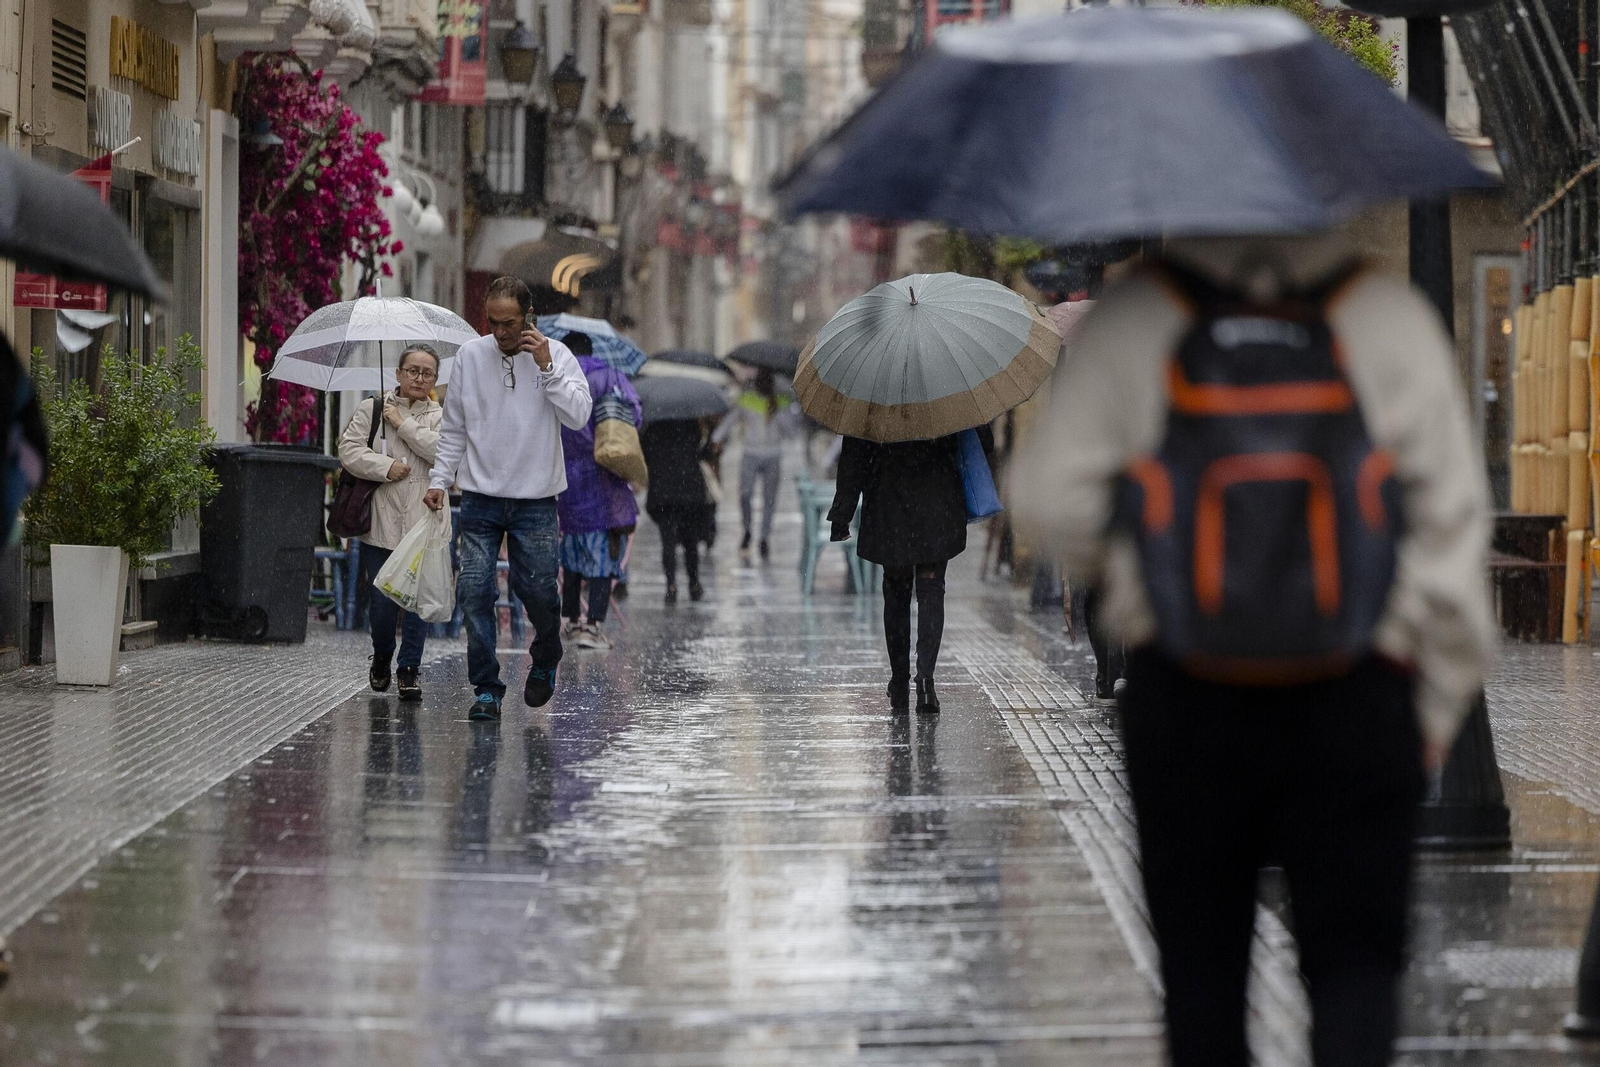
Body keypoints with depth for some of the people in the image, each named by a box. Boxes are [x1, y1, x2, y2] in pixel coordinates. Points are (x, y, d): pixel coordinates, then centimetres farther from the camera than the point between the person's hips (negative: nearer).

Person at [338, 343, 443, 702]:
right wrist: (385, 467, -14)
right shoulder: (371, 409, 7)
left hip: (423, 522, 0)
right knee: (381, 601, -1)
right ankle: (381, 657, 25)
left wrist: (404, 423, -9)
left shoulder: (440, 416, 8)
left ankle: (410, 668, 8)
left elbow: (445, 452, -11)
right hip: (381, 521, 0)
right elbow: (349, 450, -3)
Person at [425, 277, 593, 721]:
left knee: (538, 592, -1)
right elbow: (453, 428, 10)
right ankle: (486, 688, 1)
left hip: (535, 501, -2)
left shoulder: (556, 355, -2)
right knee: (474, 591, -7)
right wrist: (440, 479, 3)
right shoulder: (469, 356, 3)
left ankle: (544, 665, 28)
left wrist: (546, 367, -20)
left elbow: (579, 415, -14)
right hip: (480, 497, 2)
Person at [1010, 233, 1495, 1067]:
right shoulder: (1392, 320, -1)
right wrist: (1437, 711, 7)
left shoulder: (1128, 323, -2)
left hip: (1183, 704, 1)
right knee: (1355, 955, 6)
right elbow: (1452, 524, -1)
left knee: (1200, 966, 13)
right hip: (1358, 704, 0)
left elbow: (1052, 497, -6)